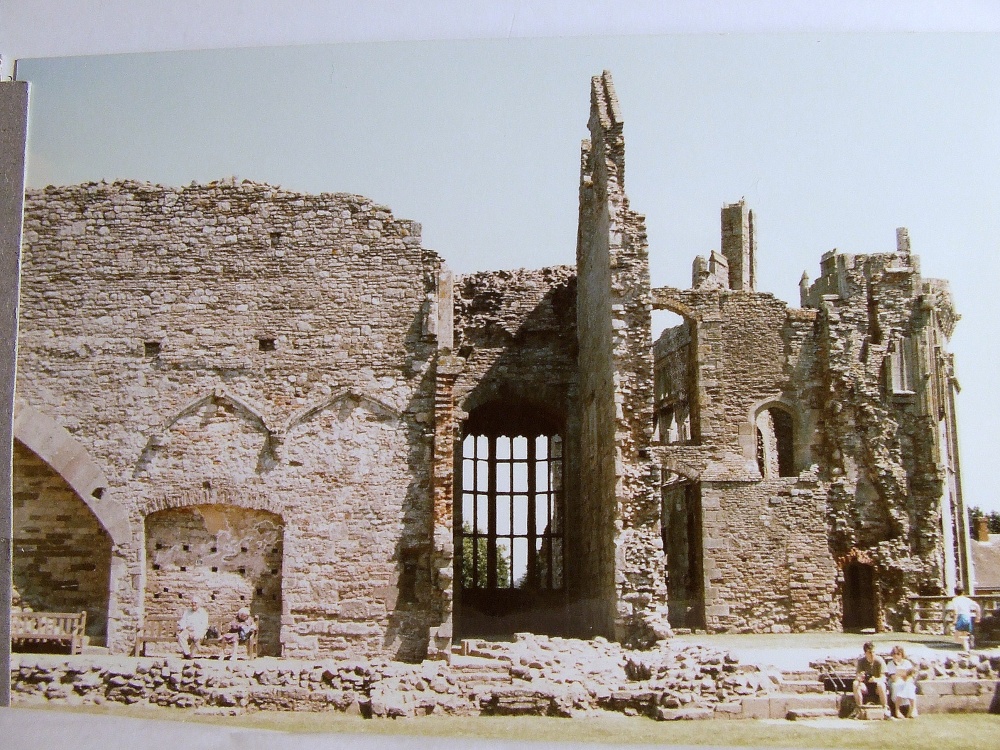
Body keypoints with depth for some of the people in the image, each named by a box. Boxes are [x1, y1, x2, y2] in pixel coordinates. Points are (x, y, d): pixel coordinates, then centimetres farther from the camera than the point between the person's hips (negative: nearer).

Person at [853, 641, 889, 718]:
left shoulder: (879, 660, -11)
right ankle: (859, 709, -20)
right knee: (856, 684, -29)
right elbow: (857, 677, -10)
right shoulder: (861, 661, -5)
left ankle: (885, 708, -26)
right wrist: (859, 678, -36)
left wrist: (875, 680, -41)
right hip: (866, 686, 2)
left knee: (880, 684, -37)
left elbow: (883, 678, -17)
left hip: (876, 684, -2)